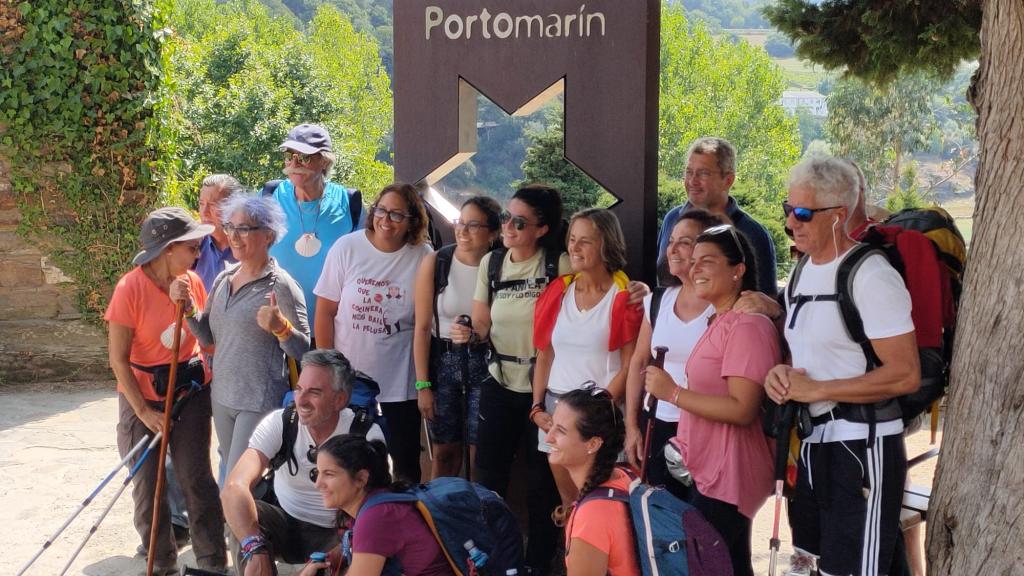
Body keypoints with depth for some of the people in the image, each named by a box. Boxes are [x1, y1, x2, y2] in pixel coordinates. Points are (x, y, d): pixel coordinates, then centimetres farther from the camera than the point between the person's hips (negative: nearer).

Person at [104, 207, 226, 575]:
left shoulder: (193, 281, -6)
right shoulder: (131, 289, -18)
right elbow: (118, 359, -13)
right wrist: (144, 412, -14)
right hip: (143, 396, -2)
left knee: (196, 476, 2)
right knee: (148, 483, 4)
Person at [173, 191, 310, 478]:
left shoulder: (280, 286, -13)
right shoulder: (223, 280, 8)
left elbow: (302, 349, -12)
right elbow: (208, 338, 14)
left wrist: (280, 327, -31)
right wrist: (188, 306, -1)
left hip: (260, 402, -7)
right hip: (222, 397, 8)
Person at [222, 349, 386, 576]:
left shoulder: (366, 435, -17)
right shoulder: (278, 423, -16)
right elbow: (234, 488, -29)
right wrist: (255, 549, -45)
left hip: (334, 533, -1)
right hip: (284, 522, 2)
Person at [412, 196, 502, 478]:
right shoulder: (435, 263, -7)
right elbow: (422, 327, -5)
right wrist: (422, 385, -6)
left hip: (484, 362, 0)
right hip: (443, 360, 0)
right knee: (445, 451, 9)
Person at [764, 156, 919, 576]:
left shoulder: (871, 277, -17)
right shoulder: (804, 269, 11)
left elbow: (906, 375, -22)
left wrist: (815, 390, -19)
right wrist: (781, 373, -1)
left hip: (861, 444, -9)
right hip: (812, 441, 9)